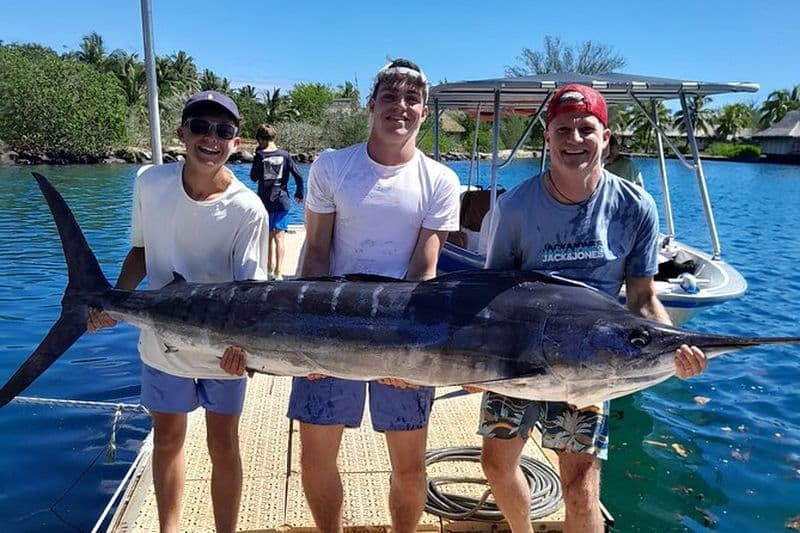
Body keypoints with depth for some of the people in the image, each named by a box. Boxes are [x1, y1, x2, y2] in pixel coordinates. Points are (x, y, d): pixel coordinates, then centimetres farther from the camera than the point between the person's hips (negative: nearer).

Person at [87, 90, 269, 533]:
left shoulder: (247, 209, -19)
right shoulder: (150, 183, -9)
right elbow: (141, 251, 5)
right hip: (162, 342, 3)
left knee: (223, 446, 11)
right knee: (167, 439, 19)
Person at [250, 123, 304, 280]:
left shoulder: (260, 156, -5)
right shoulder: (285, 155, -1)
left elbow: (253, 177, 5)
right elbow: (298, 176, 0)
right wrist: (299, 194, 14)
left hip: (265, 202, 0)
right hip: (282, 201, 0)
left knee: (269, 236, 16)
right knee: (279, 236, -1)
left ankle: (270, 267, 26)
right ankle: (278, 271, -8)